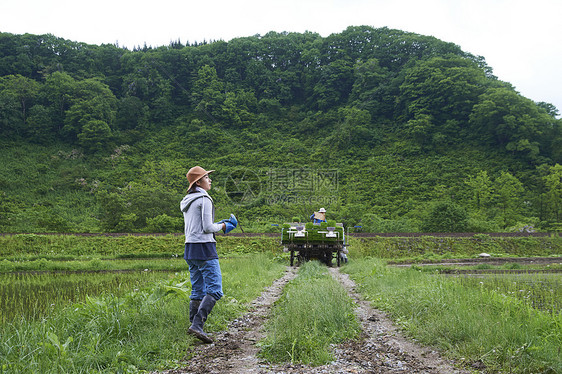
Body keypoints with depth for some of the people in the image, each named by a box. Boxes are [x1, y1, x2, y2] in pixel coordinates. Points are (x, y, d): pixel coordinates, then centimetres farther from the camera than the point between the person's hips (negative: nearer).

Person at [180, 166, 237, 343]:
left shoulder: (187, 201, 18)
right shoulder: (204, 199, -10)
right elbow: (207, 227, -15)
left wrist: (217, 224, 17)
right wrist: (223, 226, 3)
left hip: (190, 248, 9)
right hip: (204, 248, -9)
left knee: (198, 291, 11)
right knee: (215, 290, -9)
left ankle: (194, 327, 10)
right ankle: (197, 324, -18)